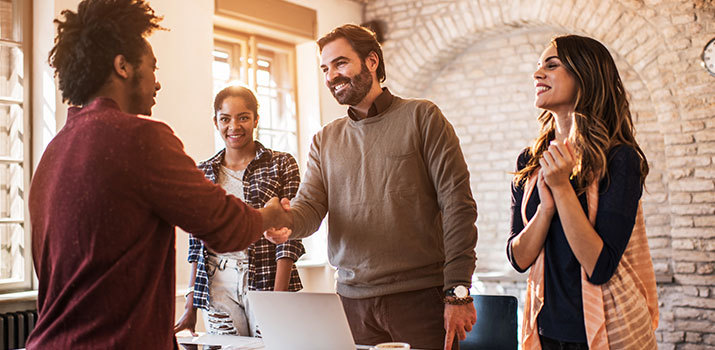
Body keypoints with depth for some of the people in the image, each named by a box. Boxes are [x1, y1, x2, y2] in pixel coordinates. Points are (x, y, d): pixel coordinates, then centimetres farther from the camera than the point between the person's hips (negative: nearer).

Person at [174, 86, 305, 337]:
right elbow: (196, 244, 12)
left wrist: (278, 299, -16)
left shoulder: (281, 164, 0)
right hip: (219, 287, 3)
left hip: (268, 280, -2)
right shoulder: (203, 172, 10)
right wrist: (190, 306, 6)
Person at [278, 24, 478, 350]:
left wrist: (458, 292, -12)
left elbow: (457, 204, -5)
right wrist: (287, 219, -21)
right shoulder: (325, 140, 15)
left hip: (420, 297, -3)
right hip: (353, 300, 4)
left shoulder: (421, 117, 1)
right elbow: (309, 207, 4)